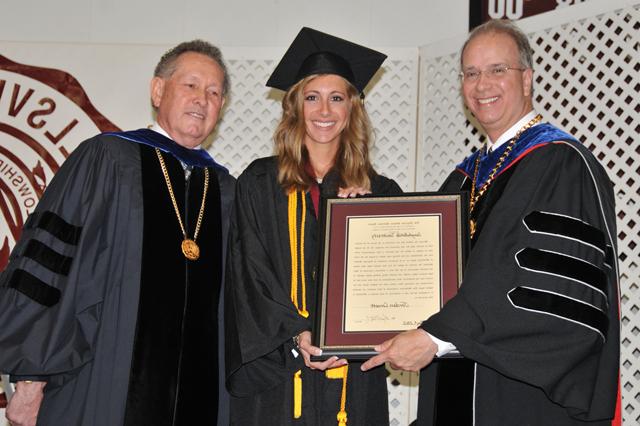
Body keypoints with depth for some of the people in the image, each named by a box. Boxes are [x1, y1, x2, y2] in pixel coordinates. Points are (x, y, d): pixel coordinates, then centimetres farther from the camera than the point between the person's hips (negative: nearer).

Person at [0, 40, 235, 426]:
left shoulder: (226, 191, 11)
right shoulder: (105, 159, -2)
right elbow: (49, 264, -6)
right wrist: (32, 378, -10)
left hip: (198, 394, 4)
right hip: (100, 391, -3)